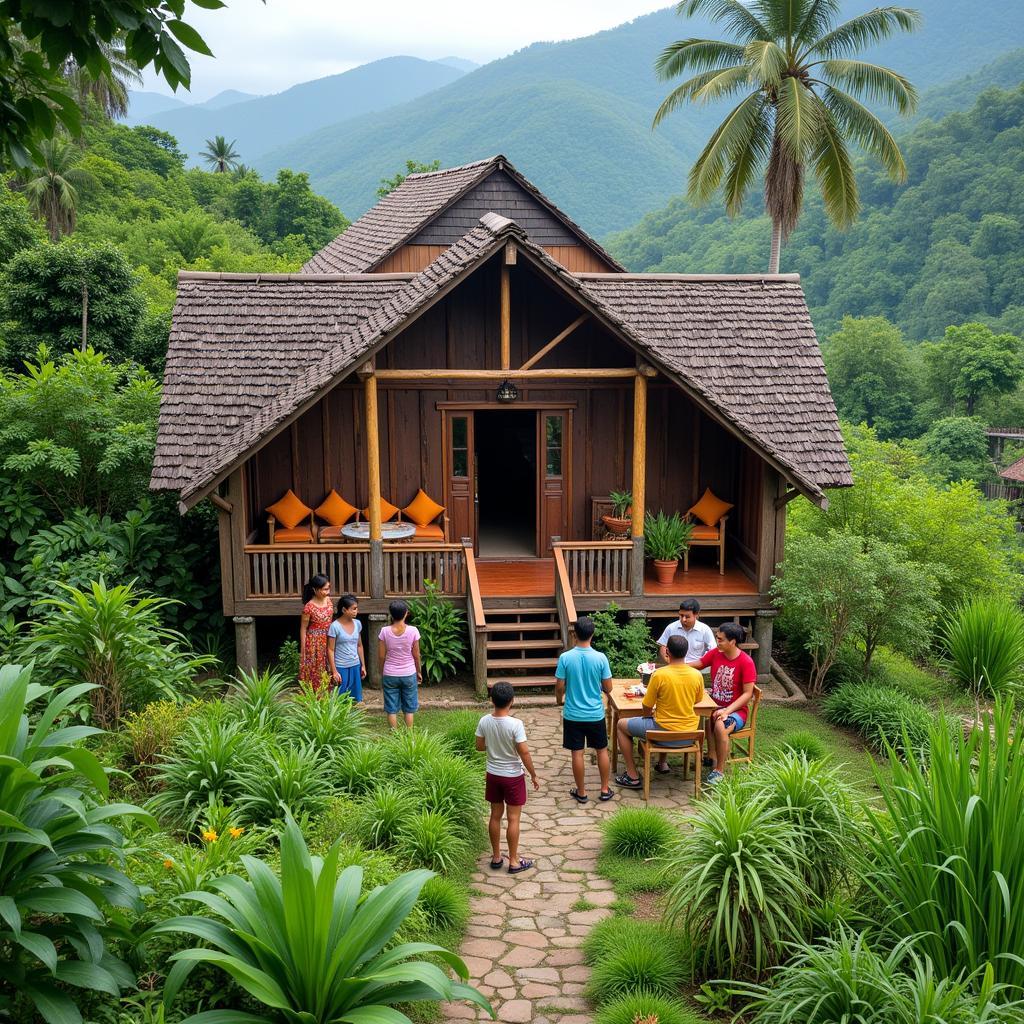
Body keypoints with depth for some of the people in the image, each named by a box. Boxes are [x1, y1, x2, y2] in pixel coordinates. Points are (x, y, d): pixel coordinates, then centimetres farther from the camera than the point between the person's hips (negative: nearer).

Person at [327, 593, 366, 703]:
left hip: (355, 666, 5)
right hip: (341, 668, -5)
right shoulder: (335, 626, -13)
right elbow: (330, 650, -10)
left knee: (355, 700, 8)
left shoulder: (357, 624, 3)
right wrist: (334, 671, -13)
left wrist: (363, 665, 13)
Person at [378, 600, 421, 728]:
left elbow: (381, 656, -5)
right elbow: (416, 655, -4)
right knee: (409, 709, 13)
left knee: (392, 709, 11)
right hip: (409, 674, 0)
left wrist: (382, 673, 11)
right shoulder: (413, 631, -12)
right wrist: (419, 671, 11)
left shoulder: (385, 631, -11)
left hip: (390, 675, 0)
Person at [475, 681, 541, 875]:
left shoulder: (484, 721, -10)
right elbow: (524, 752, -19)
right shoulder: (515, 724, -23)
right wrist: (534, 775, -7)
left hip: (493, 775, 4)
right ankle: (514, 862, 16)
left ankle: (496, 857, 27)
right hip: (513, 777, -4)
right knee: (513, 819, 7)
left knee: (496, 815, 17)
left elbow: (480, 746, 1)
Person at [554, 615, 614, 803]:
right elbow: (608, 688, -7)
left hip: (573, 715, 0)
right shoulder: (600, 658, -13)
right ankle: (605, 789, 24)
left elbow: (559, 687, -7)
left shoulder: (565, 658, -14)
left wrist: (559, 699, 15)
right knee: (602, 750, 17)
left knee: (577, 753, 9)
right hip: (596, 714, 1)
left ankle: (581, 792, 19)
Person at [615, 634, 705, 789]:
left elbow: (646, 709, -9)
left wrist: (649, 715, 12)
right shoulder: (697, 675, -9)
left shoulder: (659, 675, -20)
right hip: (688, 734, 5)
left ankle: (633, 777, 14)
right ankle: (663, 763, 40)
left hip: (664, 733, -5)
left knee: (622, 724, 16)